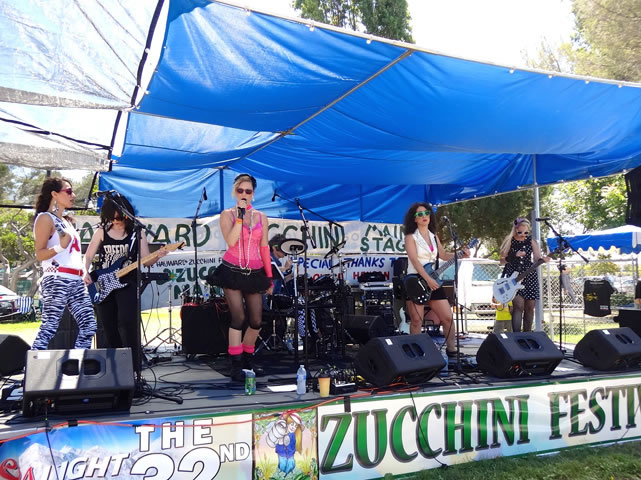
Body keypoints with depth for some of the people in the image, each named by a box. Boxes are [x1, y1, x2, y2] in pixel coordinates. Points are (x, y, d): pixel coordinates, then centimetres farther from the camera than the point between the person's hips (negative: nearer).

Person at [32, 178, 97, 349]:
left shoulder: (65, 221, 24)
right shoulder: (46, 218, -2)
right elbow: (39, 254, -10)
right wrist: (61, 246, -26)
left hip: (76, 282, 9)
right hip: (57, 281, -9)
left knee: (89, 325, 3)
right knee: (48, 328, -11)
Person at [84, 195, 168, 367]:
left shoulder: (136, 232, 2)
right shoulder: (101, 231, 6)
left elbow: (146, 261, -2)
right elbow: (88, 256, 9)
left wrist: (157, 256, -23)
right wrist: (86, 273, -9)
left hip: (126, 283, -2)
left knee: (127, 321, -18)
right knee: (109, 327, 7)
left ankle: (132, 365, -12)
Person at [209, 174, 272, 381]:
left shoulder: (261, 217, 10)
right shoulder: (227, 214, 1)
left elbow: (264, 248, 11)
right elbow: (231, 241, -15)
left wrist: (269, 277, 8)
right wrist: (240, 215, -16)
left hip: (254, 274, 3)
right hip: (233, 271, -3)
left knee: (256, 321, 2)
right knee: (239, 319, -9)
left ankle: (247, 357, 26)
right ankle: (236, 365, 1)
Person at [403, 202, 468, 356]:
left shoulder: (434, 236, 14)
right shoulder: (411, 237, -5)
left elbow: (443, 255, 22)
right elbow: (414, 260, -16)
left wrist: (460, 254, 5)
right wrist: (428, 279, -24)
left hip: (434, 281, 6)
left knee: (448, 317, 3)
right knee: (417, 321, -5)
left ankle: (451, 349, 17)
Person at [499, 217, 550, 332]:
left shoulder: (531, 241, 4)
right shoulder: (509, 241, -1)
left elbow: (537, 259, 2)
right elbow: (502, 261, 0)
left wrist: (543, 259, -20)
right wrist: (514, 256, -16)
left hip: (530, 277, 3)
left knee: (529, 307, 5)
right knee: (519, 304, -17)